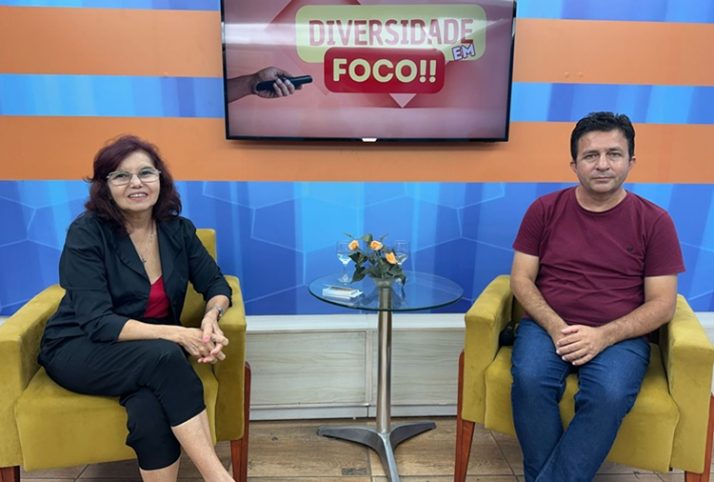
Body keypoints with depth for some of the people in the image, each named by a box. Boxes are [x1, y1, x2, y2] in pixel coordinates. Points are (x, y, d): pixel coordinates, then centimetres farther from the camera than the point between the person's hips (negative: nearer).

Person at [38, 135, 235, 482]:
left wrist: (211, 317, -21)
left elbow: (216, 285, 4)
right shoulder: (86, 233, -14)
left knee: (150, 410, -33)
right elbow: (97, 323, -21)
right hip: (78, 349, -3)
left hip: (153, 353, 3)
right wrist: (175, 334, -33)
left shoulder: (177, 230, -1)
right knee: (164, 356, -35)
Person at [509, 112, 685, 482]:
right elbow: (521, 278, 3)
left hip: (620, 336, 0)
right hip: (547, 326, 1)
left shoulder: (654, 221, 3)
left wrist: (604, 336, -16)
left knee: (609, 395, -32)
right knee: (530, 379, -31)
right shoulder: (544, 209, 5)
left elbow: (662, 304, 0)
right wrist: (555, 327, -14)